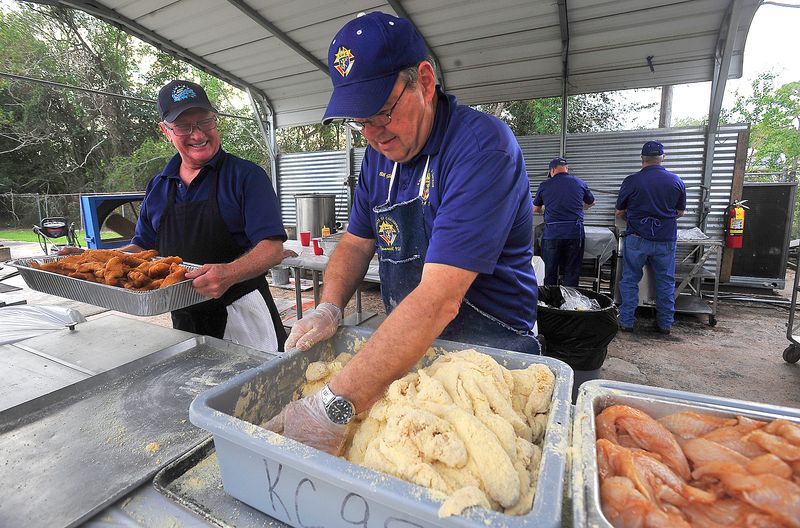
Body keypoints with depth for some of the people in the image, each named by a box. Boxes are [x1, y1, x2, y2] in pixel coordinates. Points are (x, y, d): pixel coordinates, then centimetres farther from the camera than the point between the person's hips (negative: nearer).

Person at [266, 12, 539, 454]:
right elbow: (357, 240, 8)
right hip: (403, 350, 6)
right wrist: (329, 308, -11)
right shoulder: (380, 152, 1)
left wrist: (333, 407, -34)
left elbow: (438, 299, -33)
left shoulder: (482, 146, -24)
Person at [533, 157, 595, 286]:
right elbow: (591, 203, 26)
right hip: (575, 233, 0)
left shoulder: (544, 185, 5)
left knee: (550, 272, 9)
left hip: (551, 233, 0)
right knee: (572, 272, 5)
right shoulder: (580, 183, 8)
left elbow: (535, 209, 18)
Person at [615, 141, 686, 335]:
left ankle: (627, 322, 10)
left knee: (630, 280, 7)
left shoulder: (631, 181, -7)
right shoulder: (676, 181, 2)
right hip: (666, 240, 3)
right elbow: (680, 212, 12)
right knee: (666, 282, 12)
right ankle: (665, 324, 21)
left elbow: (619, 212, 1)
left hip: (637, 239, -2)